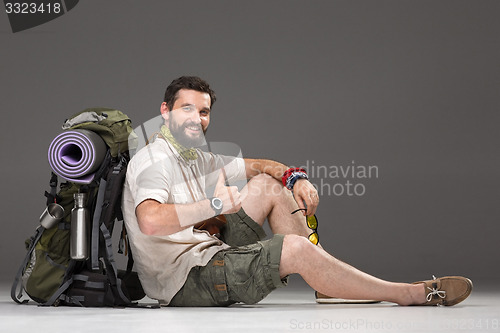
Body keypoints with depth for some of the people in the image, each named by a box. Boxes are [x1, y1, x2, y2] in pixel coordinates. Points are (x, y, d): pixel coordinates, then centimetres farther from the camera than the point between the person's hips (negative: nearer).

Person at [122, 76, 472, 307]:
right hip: (185, 280, -10)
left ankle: (329, 285, 2)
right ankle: (416, 294, -14)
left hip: (210, 255, 10)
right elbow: (150, 221, -34)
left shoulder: (196, 159, 16)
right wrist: (215, 205, -35)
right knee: (294, 247, -23)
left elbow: (258, 166, 24)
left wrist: (296, 177, 3)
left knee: (267, 184, 11)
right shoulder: (152, 161, -13)